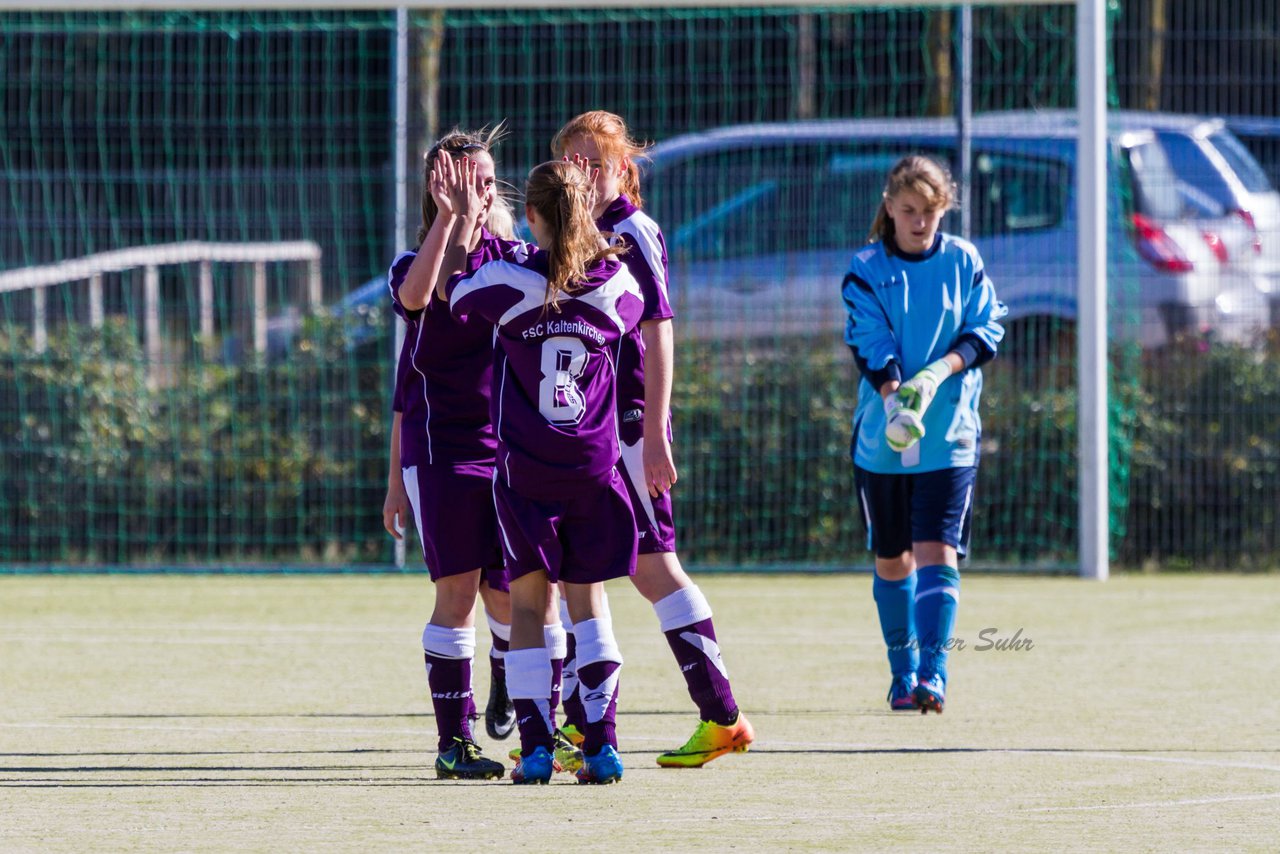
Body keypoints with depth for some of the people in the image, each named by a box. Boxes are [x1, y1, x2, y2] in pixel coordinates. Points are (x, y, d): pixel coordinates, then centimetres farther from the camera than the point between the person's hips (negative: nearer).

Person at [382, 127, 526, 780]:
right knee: (458, 591, -11)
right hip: (442, 449, -2)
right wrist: (446, 220, -23)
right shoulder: (415, 265, 4)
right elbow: (414, 296, -17)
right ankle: (453, 741, -5)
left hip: (513, 450, 2)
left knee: (512, 595, 3)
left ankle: (507, 691, 37)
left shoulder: (513, 260, 10)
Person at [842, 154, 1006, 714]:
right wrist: (895, 403, -28)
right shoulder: (867, 270, -2)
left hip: (949, 436, -1)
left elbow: (986, 330, 0)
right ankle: (903, 673, 23)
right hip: (881, 437, 1)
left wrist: (938, 373, -17)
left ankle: (933, 672, -16)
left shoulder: (963, 262, 3)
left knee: (937, 553, -13)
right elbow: (870, 346, -11)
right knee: (892, 560, 9)